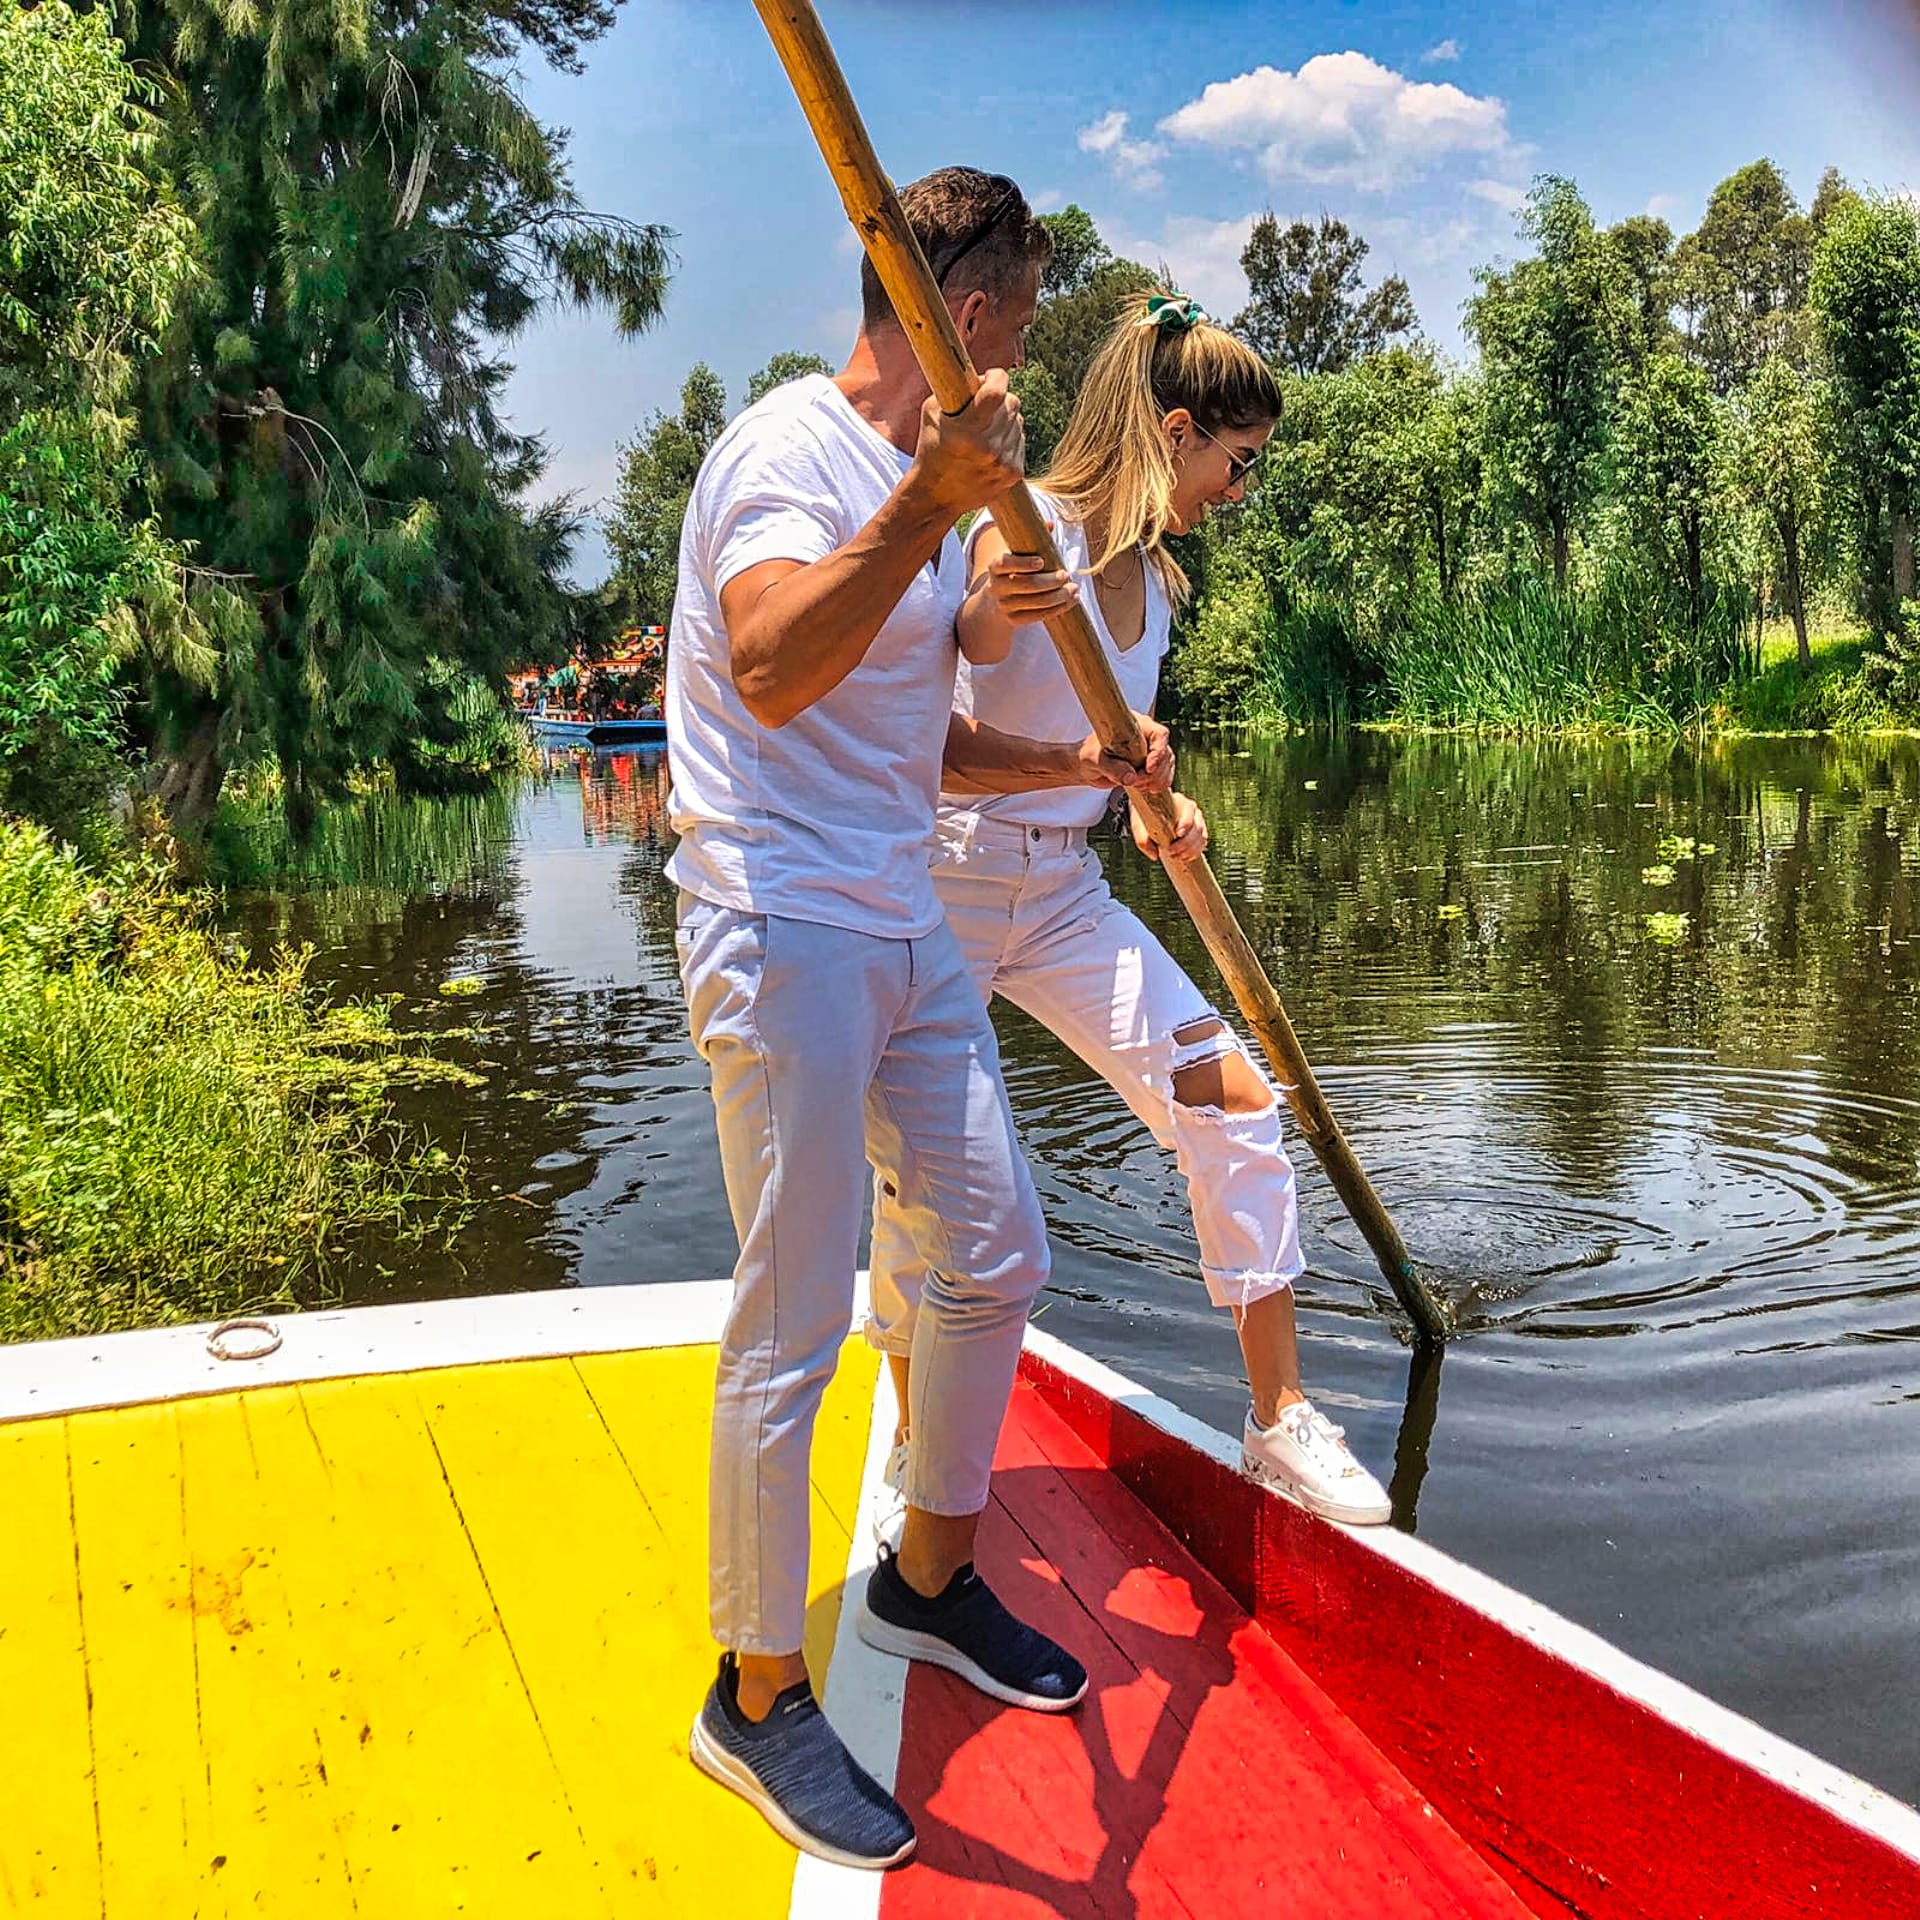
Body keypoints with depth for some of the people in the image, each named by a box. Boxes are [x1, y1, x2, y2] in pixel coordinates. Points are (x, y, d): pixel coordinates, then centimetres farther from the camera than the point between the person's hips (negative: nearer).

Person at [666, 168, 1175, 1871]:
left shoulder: (930, 482, 18)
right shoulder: (790, 452, -11)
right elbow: (772, 675, -32)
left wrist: (1083, 761, 17)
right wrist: (923, 507, -40)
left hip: (906, 932, 9)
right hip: (785, 934, -9)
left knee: (996, 1256, 14)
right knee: (794, 1325, -3)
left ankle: (931, 1582, 34)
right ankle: (757, 1701, 14)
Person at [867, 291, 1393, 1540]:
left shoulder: (1155, 577, 8)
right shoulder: (1028, 534, -15)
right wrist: (988, 616, -43)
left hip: (1068, 891, 7)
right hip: (948, 878, -7)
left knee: (1236, 1105, -3)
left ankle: (1279, 1421, 10)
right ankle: (918, 1449, 25)